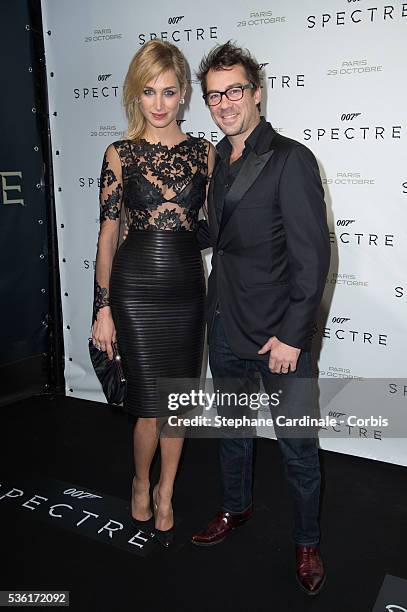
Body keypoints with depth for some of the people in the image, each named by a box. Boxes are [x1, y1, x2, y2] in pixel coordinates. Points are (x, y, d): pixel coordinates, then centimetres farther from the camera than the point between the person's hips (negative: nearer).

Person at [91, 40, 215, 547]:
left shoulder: (204, 152, 5)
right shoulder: (120, 155, 0)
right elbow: (107, 234, -1)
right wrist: (103, 309, -4)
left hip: (187, 284, 2)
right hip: (136, 287, -2)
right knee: (151, 404, 1)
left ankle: (165, 493, 32)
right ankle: (141, 483, 31)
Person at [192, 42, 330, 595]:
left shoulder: (291, 159, -14)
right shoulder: (218, 159, 8)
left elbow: (312, 255, -17)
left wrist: (291, 335, -18)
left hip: (278, 334, -6)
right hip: (225, 323, 7)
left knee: (297, 446, 7)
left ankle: (307, 543, 29)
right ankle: (236, 507, 45)